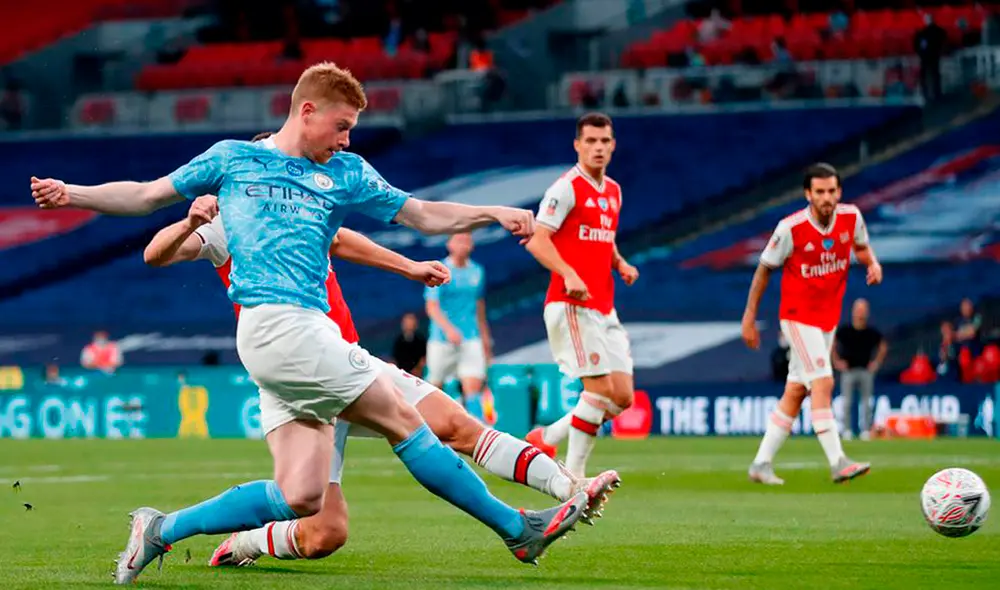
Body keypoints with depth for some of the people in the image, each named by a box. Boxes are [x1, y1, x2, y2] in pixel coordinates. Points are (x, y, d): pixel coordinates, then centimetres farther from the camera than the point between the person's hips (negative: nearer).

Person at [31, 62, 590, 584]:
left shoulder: (347, 174, 19)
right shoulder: (233, 158, 10)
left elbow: (425, 215, 19)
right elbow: (148, 196, 16)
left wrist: (495, 214, 6)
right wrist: (72, 194, 5)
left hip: (306, 331, 6)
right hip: (275, 322, -6)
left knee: (300, 496, -4)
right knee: (402, 419, -6)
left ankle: (162, 529, 5)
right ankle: (516, 527, 0)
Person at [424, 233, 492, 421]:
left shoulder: (477, 272, 10)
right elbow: (432, 307, -12)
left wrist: (485, 336, 25)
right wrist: (448, 329, -27)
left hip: (471, 339, 3)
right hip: (442, 340, -3)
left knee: (473, 387, -12)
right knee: (435, 386, 6)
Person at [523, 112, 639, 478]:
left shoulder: (613, 191, 16)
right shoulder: (566, 188, -8)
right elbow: (537, 240, -15)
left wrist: (620, 264, 9)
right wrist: (570, 275, -29)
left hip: (604, 308, 8)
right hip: (572, 304, -8)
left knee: (623, 397, 3)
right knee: (601, 389, -13)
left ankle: (547, 438, 17)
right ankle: (574, 474, -4)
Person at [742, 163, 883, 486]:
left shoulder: (851, 217, -6)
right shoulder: (790, 228, -17)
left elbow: (861, 246, 15)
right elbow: (764, 269, -5)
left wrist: (872, 262, -9)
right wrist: (749, 317, -2)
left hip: (829, 319, 6)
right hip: (798, 316, -6)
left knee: (795, 392, 9)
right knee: (823, 383, -18)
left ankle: (761, 463, 16)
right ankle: (837, 463, -22)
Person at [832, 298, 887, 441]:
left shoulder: (872, 333, 4)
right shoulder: (844, 331, -1)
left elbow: (883, 347, 18)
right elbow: (832, 345, 8)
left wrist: (877, 362, 10)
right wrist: (836, 361, 1)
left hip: (866, 371, 2)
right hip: (848, 370, -2)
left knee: (866, 402, 1)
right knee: (847, 402, -3)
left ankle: (865, 430, 5)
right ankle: (847, 430, 1)